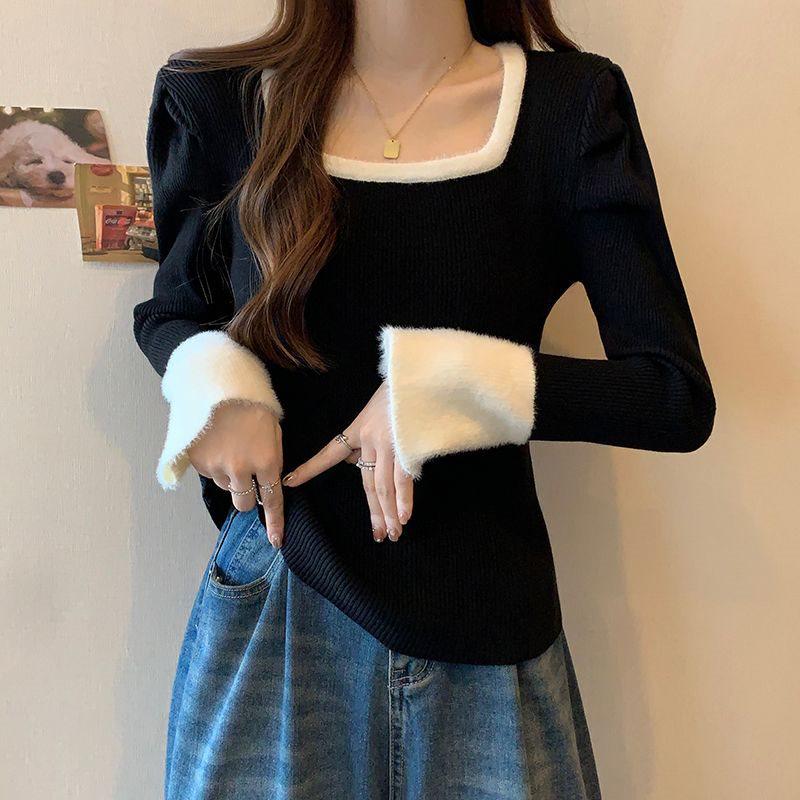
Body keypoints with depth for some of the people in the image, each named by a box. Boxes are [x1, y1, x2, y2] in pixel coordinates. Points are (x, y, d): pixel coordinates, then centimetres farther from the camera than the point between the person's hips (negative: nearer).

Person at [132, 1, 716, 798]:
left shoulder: (574, 104, -5)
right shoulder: (219, 101, -2)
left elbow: (680, 398, -8)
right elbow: (168, 310, 13)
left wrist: (445, 383, -18)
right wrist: (215, 386, -9)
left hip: (485, 626, 0)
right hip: (272, 605, 1)